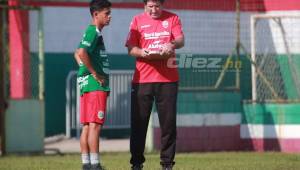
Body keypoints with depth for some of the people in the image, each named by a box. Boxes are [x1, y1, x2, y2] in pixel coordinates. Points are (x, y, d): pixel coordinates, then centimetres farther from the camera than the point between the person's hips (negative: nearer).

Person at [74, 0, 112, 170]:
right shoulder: (94, 32, -11)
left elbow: (77, 54, 29)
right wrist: (94, 73, -18)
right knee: (95, 125, -11)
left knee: (87, 126, 8)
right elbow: (82, 52, -26)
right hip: (95, 85, -10)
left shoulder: (92, 32, 19)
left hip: (87, 85, 10)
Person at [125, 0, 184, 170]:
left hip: (168, 79, 0)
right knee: (139, 122, 0)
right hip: (142, 78, 0)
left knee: (168, 122, 1)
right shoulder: (138, 20, 8)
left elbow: (181, 40, -6)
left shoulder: (172, 18, 8)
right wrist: (143, 52, -20)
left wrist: (172, 44, -29)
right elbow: (131, 48, 2)